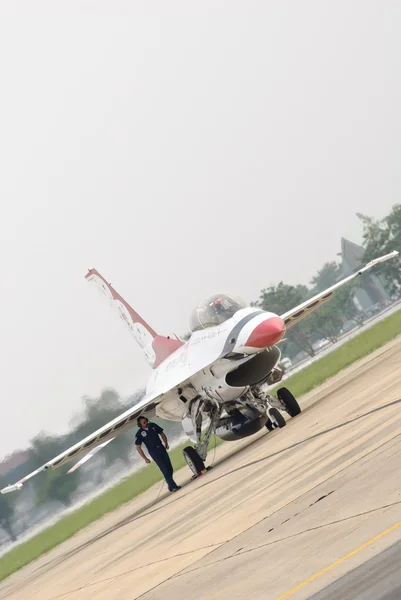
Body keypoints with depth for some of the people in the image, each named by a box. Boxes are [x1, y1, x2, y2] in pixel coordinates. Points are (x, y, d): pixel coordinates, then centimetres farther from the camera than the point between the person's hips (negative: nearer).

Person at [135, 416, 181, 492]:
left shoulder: (153, 426, 2)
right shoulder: (139, 434, -10)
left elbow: (162, 434, 15)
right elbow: (138, 448, -7)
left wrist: (166, 443, 4)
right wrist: (145, 458, -10)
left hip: (161, 448, 5)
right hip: (154, 452, -5)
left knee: (169, 468, 3)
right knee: (165, 470, -10)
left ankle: (170, 485, 20)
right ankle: (173, 486, -9)